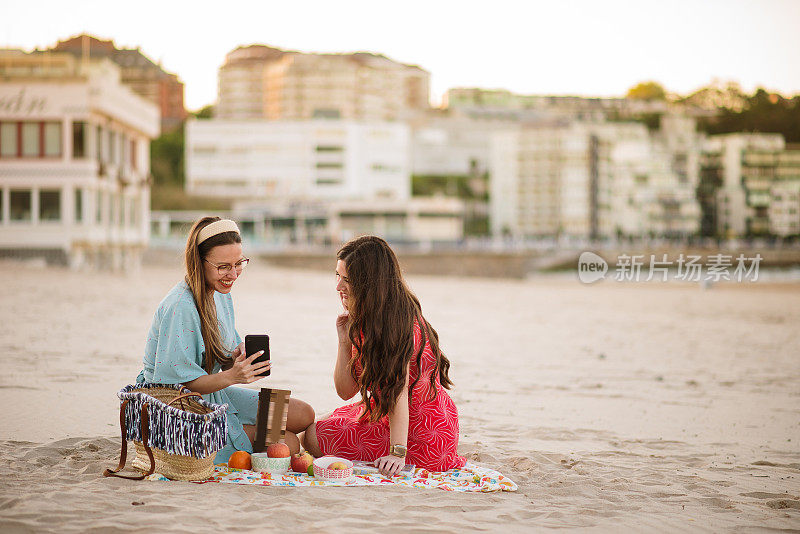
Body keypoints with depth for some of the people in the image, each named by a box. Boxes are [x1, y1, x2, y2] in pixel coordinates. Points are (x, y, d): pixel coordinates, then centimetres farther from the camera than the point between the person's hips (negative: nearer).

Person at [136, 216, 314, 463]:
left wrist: (239, 357, -14)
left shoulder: (221, 295, 3)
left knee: (303, 415, 5)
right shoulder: (179, 308, -26)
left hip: (211, 393, 9)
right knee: (287, 445, -14)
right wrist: (231, 376, -34)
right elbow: (177, 381, -25)